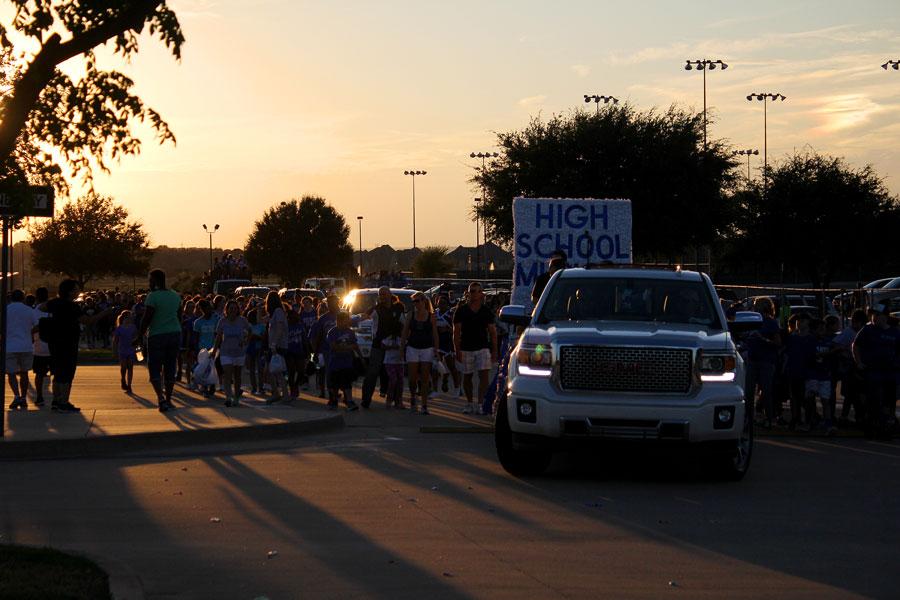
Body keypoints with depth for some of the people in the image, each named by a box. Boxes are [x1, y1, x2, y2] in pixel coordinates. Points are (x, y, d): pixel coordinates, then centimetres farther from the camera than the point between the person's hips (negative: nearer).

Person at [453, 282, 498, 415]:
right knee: (467, 377, 10)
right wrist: (457, 350, -7)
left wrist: (494, 351, 3)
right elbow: (456, 331, 0)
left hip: (483, 348, 0)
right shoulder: (461, 310, 1)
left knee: (483, 375, -14)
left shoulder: (486, 311, 5)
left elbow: (492, 331, 9)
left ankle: (480, 404, -15)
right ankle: (469, 404, 24)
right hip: (466, 348, 0)